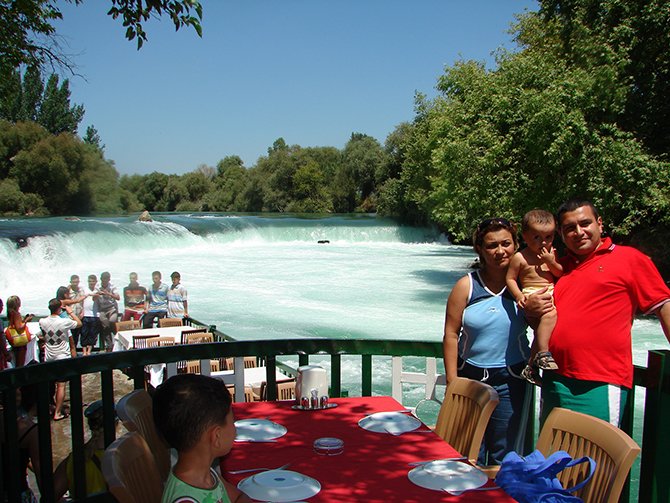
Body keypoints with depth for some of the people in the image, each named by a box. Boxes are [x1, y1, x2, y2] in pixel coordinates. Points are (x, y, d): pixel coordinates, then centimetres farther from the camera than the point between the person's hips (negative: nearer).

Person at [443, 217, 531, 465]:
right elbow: (451, 334, -5)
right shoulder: (467, 286, -6)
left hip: (511, 380, 1)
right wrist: (452, 382, -8)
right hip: (472, 377, -1)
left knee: (503, 456, 14)